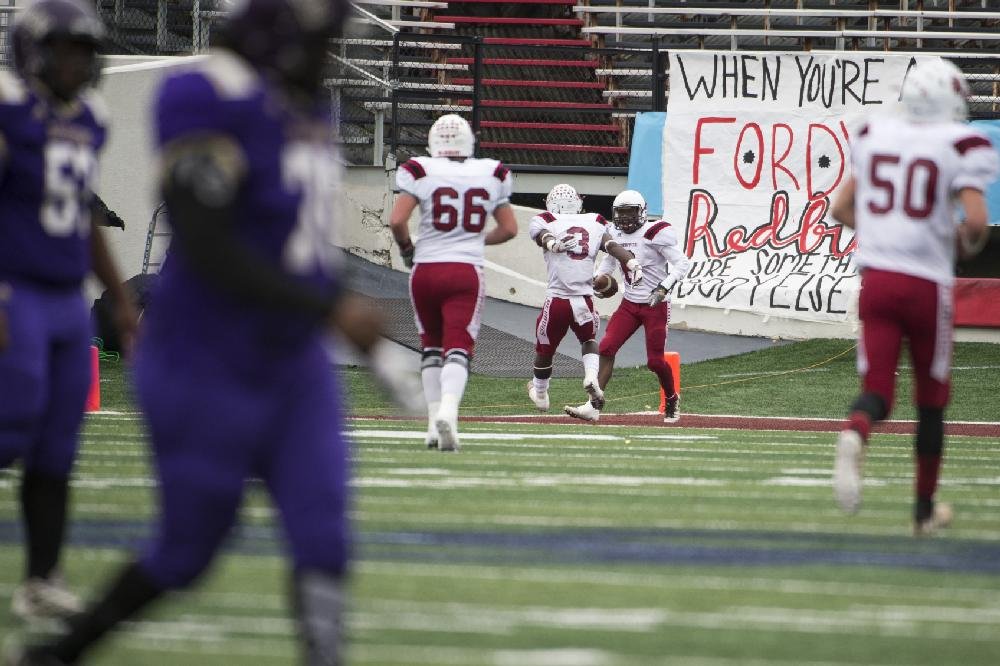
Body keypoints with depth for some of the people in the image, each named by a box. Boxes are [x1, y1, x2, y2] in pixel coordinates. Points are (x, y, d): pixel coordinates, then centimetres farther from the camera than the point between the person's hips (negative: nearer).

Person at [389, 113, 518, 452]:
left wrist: (406, 248, 9)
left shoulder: (420, 172, -4)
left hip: (426, 270, 0)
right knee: (458, 350, -5)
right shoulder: (492, 175, 4)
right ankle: (448, 409, -31)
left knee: (432, 347, 17)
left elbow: (396, 221, -11)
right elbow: (509, 228, 10)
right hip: (467, 272, 0)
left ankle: (435, 420, 15)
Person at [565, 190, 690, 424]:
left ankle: (672, 400, 27)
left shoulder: (655, 233, -15)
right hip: (629, 304, 6)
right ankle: (594, 406, -8)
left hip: (655, 305, -6)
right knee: (606, 348, -8)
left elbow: (681, 264, -16)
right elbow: (609, 259, 27)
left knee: (655, 361, -2)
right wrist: (599, 278, 9)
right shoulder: (616, 235, 6)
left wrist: (664, 288, -28)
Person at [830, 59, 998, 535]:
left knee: (877, 392, 2)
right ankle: (925, 508, 23)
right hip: (927, 282, -3)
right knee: (931, 400, 15)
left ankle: (854, 435, -35)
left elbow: (842, 209, 14)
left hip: (876, 277, 3)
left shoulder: (873, 136, 8)